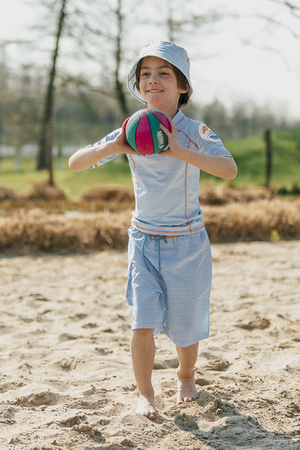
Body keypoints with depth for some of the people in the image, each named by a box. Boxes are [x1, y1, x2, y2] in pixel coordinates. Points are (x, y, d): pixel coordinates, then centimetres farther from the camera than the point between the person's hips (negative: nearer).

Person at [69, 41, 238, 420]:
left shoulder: (195, 132, -11)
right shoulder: (132, 132, -4)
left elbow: (229, 170, -30)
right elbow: (75, 164, -7)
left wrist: (179, 151, -41)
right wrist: (112, 147, -26)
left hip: (187, 242, -1)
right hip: (144, 240, 1)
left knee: (185, 325, 10)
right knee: (143, 321, -8)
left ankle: (185, 376, 40)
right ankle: (144, 393, 12)